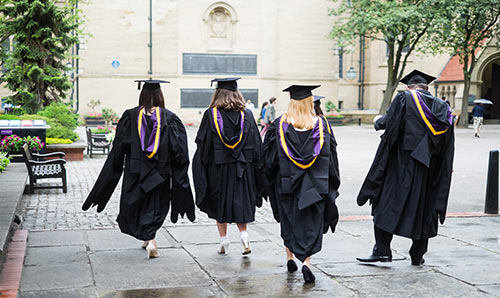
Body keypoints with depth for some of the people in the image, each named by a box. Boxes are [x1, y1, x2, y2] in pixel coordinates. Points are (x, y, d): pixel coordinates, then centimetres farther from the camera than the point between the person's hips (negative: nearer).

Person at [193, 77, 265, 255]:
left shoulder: (210, 115, -7)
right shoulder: (246, 115, -1)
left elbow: (202, 145, -5)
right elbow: (256, 146, 1)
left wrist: (200, 172, 4)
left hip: (218, 168, -1)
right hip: (242, 167, 2)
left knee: (220, 204, 11)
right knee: (240, 201, 13)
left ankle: (223, 241, 13)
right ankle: (244, 234, -4)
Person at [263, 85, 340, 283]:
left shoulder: (279, 125, -5)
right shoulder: (321, 125, -3)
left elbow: (269, 156, -2)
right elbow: (331, 156, 2)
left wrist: (269, 182, 11)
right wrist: (332, 185, 12)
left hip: (286, 181, 1)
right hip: (314, 184, 0)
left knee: (289, 218, 17)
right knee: (311, 222, 4)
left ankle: (290, 258, 25)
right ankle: (306, 262, -9)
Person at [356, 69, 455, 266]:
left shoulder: (404, 99, -3)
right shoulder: (442, 107, 10)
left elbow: (388, 122, -9)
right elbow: (447, 148, 10)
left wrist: (378, 121, 13)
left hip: (403, 164, -4)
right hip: (430, 168, 5)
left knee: (387, 205, 2)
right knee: (424, 208, 11)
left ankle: (382, 250, -2)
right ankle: (417, 255, 17)